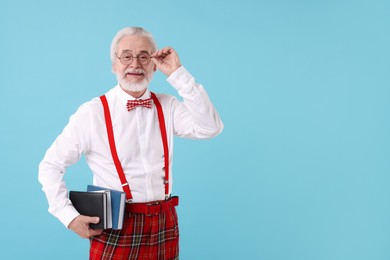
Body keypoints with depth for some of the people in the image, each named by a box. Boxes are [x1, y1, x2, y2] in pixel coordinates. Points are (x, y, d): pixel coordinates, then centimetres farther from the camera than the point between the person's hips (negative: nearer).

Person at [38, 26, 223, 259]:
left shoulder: (168, 107, 1)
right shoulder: (92, 113, -8)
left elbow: (210, 128, -15)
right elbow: (51, 166, -3)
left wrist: (178, 74, -14)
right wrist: (70, 216, -11)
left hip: (164, 225, 4)